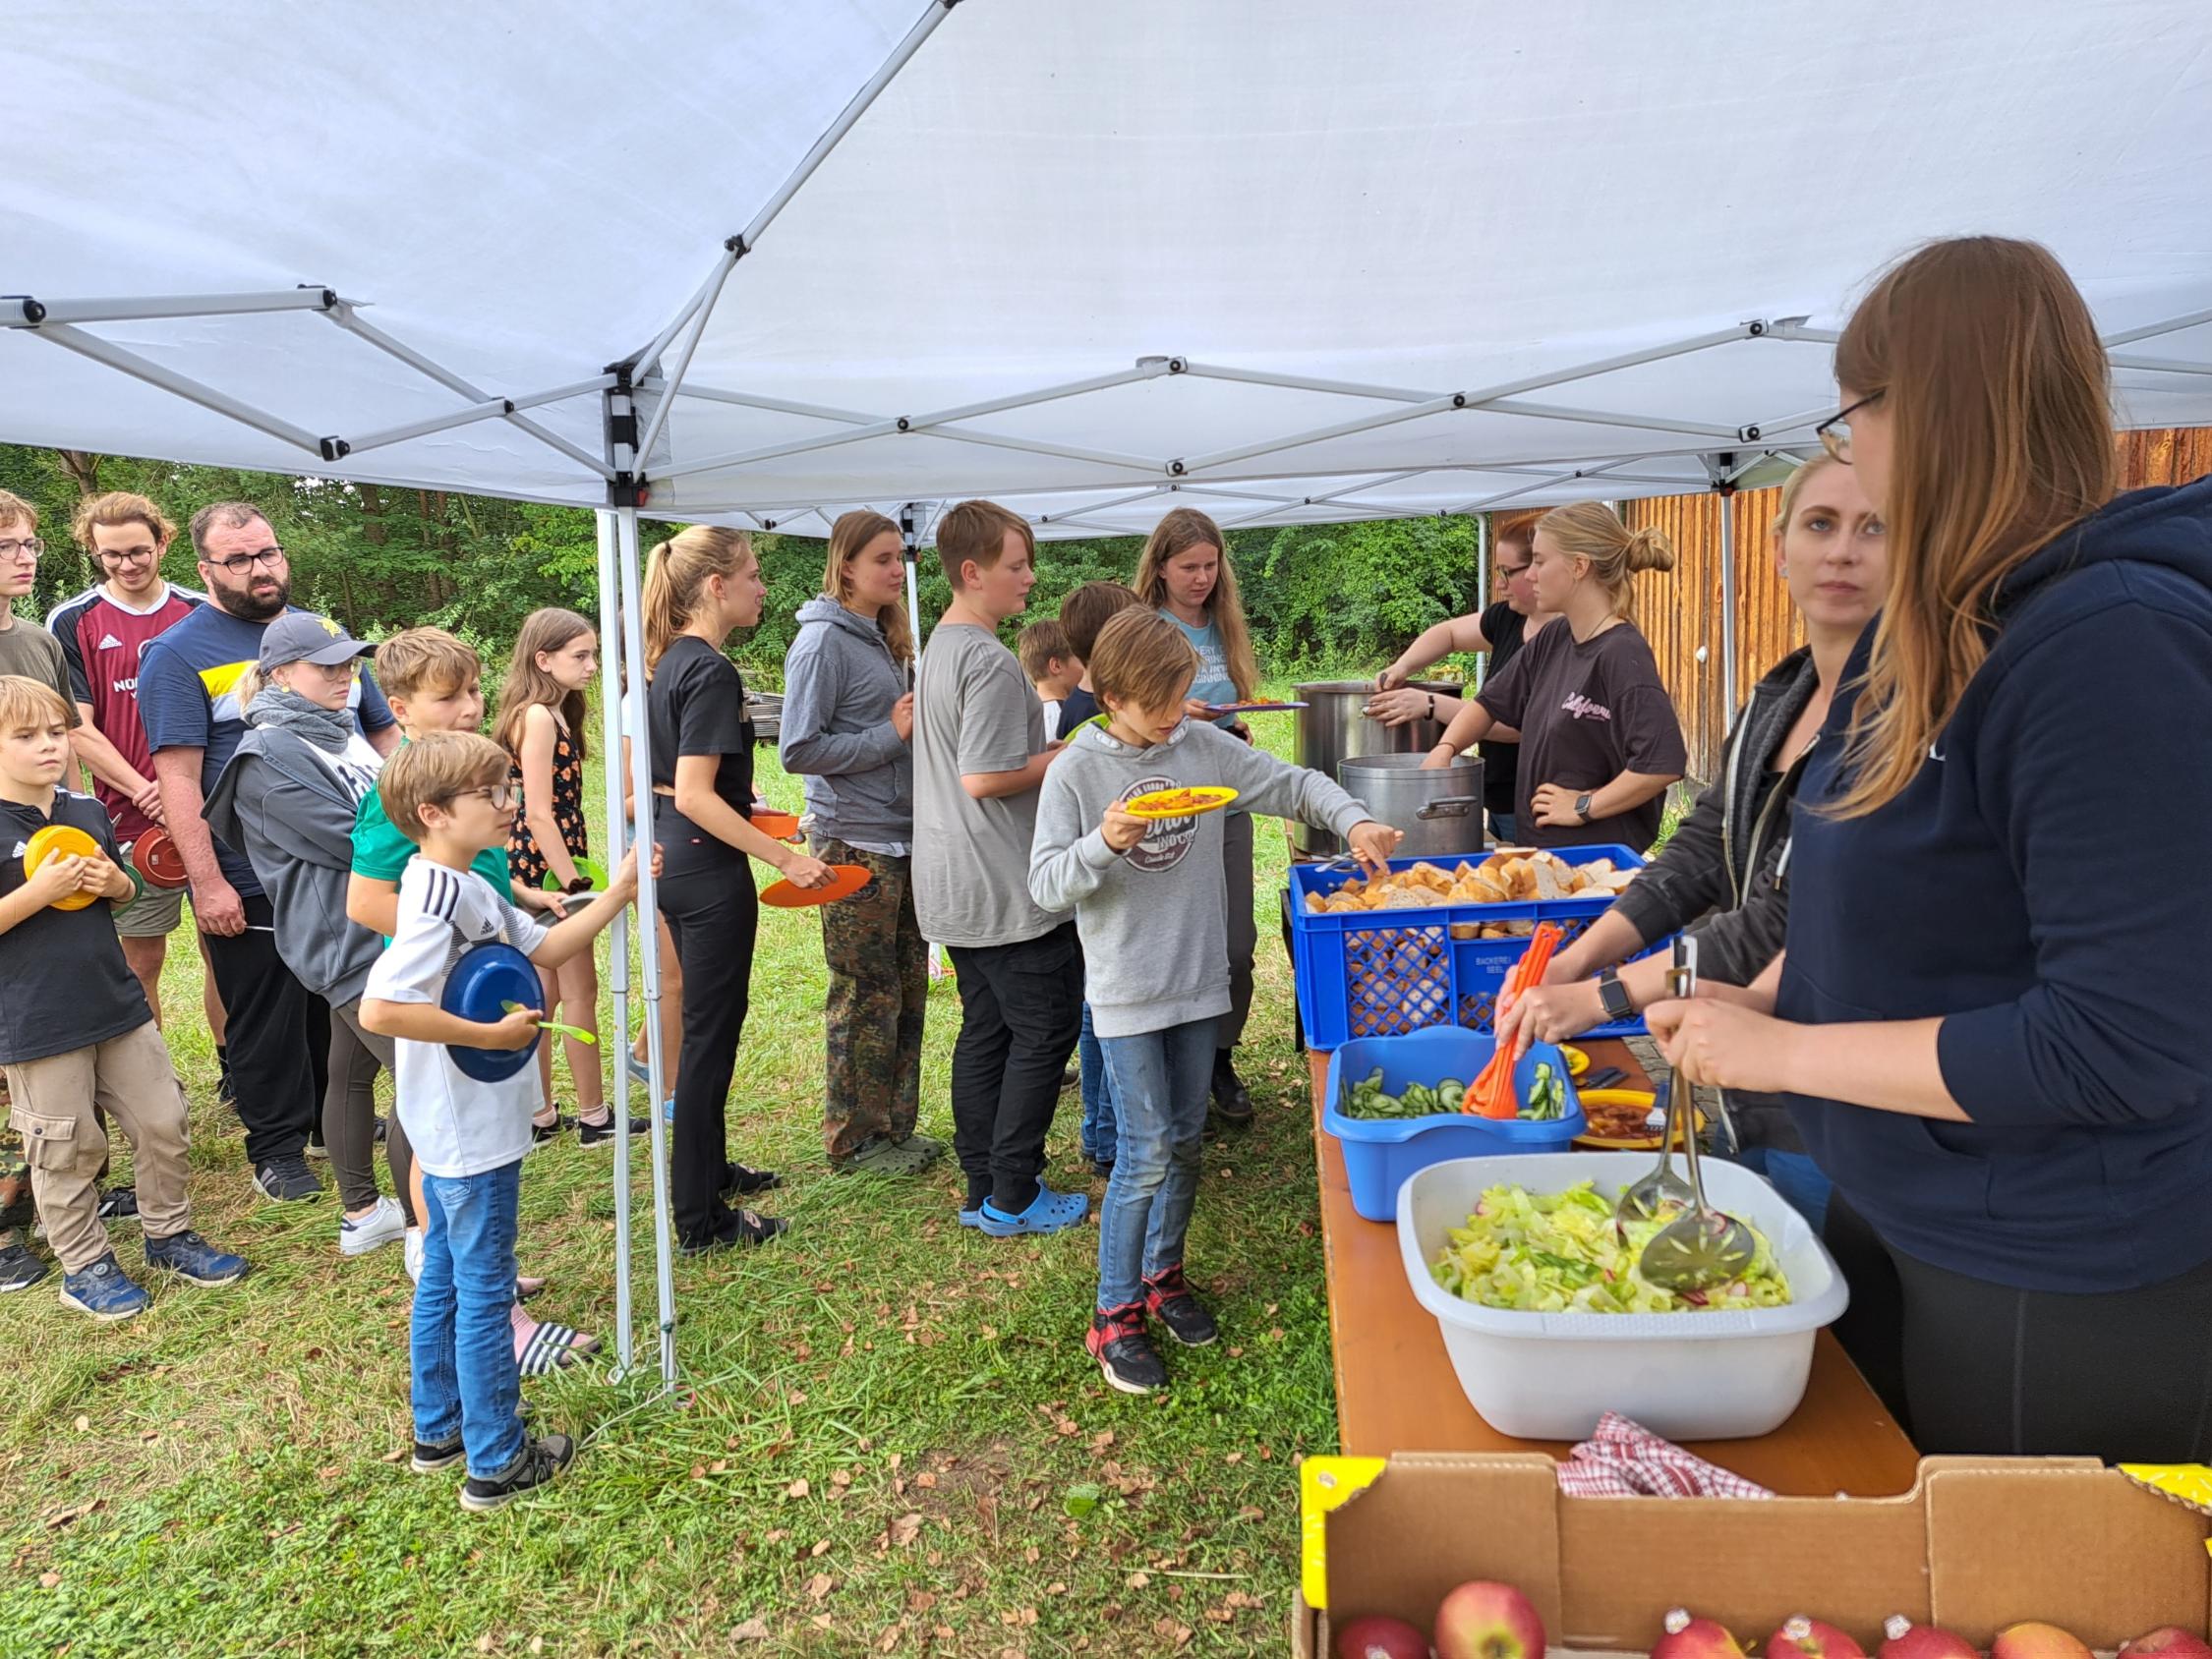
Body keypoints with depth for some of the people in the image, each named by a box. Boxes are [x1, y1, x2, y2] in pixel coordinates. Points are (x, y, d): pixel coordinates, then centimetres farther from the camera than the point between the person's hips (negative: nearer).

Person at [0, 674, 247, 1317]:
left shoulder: (88, 811, 5)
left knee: (162, 1122, 12)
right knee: (67, 1150, 7)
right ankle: (85, 1265, 24)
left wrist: (116, 883, -3)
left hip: (116, 1001, 5)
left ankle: (169, 1233, 30)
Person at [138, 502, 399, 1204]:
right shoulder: (178, 654, -4)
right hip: (252, 886, -5)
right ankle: (278, 1147, 21)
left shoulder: (325, 633, 12)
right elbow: (178, 776, -11)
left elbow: (383, 733, 16)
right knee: (267, 1021, 6)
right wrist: (206, 882, -17)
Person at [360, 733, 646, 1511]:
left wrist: (617, 894, 5)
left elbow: (543, 947, 14)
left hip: (458, 1128, 10)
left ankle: (439, 1428, 37)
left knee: (445, 1275, 21)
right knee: (485, 1291, 3)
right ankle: (496, 1462, 17)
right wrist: (492, 1033, -26)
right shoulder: (441, 901, -25)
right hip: (472, 1132, -10)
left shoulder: (470, 889, 6)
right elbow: (378, 1009, -34)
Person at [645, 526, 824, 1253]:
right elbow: (695, 795, -24)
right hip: (709, 867, -10)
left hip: (674, 860, 10)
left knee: (708, 1023, 22)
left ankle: (710, 1167, 38)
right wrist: (787, 859, -25)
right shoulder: (712, 672, -19)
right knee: (711, 1035, 0)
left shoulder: (670, 662, 9)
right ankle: (701, 1220, 11)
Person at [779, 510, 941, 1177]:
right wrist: (891, 734, -18)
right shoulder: (823, 641, -12)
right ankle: (853, 1140, 16)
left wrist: (920, 725, 5)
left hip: (902, 838, 8)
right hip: (855, 842, -8)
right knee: (865, 997, 1)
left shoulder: (883, 639, 14)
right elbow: (799, 750, -18)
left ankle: (895, 1126, 26)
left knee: (907, 989, 13)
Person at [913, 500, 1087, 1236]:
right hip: (1008, 890, -10)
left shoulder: (937, 646, 13)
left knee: (985, 1031, 15)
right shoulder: (990, 661, -19)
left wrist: (1056, 749, 15)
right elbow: (985, 779, -23)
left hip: (957, 888, 10)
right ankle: (1012, 1198, 9)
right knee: (1044, 1031, 1)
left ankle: (982, 1190, 23)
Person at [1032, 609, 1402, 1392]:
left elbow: (1293, 784, 5)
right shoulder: (1076, 772, -9)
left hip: (1198, 979, 5)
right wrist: (1104, 843, -28)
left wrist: (1354, 820, -12)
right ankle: (1114, 1313, 12)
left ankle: (1163, 1272, 36)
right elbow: (1046, 884, -11)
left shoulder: (1205, 747, 0)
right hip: (1126, 992, -4)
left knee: (1186, 1143, 15)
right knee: (1147, 1152, -5)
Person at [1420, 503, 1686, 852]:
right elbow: (1491, 702, 20)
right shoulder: (1552, 641, 7)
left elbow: (1663, 763, -26)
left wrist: (1584, 807, -16)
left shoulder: (1622, 654, -18)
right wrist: (1444, 749, 2)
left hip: (1599, 855, -7)